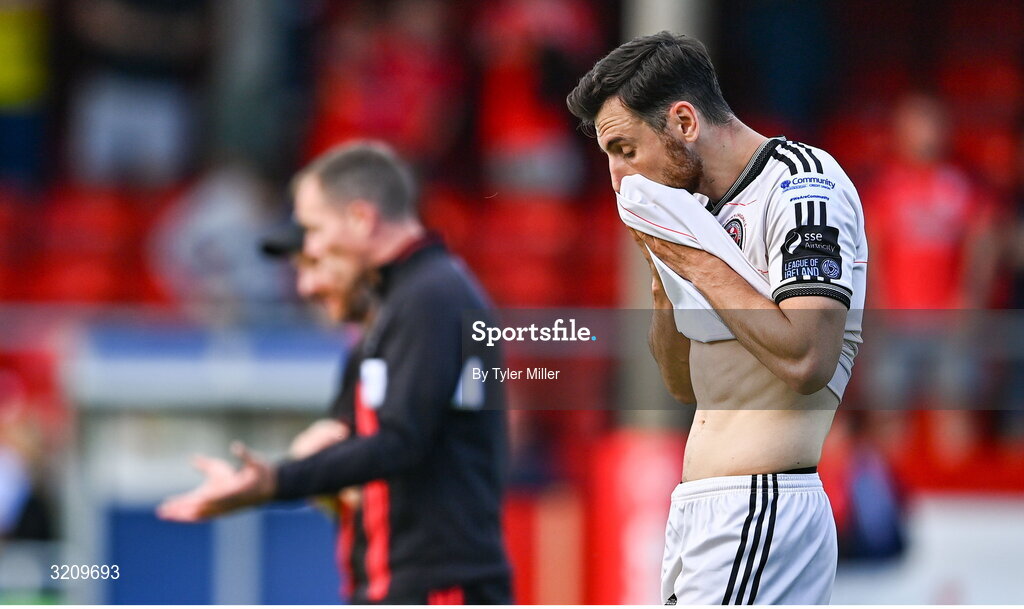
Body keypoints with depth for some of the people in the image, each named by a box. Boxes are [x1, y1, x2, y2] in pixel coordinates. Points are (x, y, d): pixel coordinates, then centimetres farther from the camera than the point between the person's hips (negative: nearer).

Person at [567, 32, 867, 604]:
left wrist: (695, 260, -13)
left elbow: (805, 360, -22)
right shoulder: (710, 208, 18)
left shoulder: (803, 179, -9)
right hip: (698, 512, 9)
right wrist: (663, 268, 7)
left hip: (762, 514, -9)